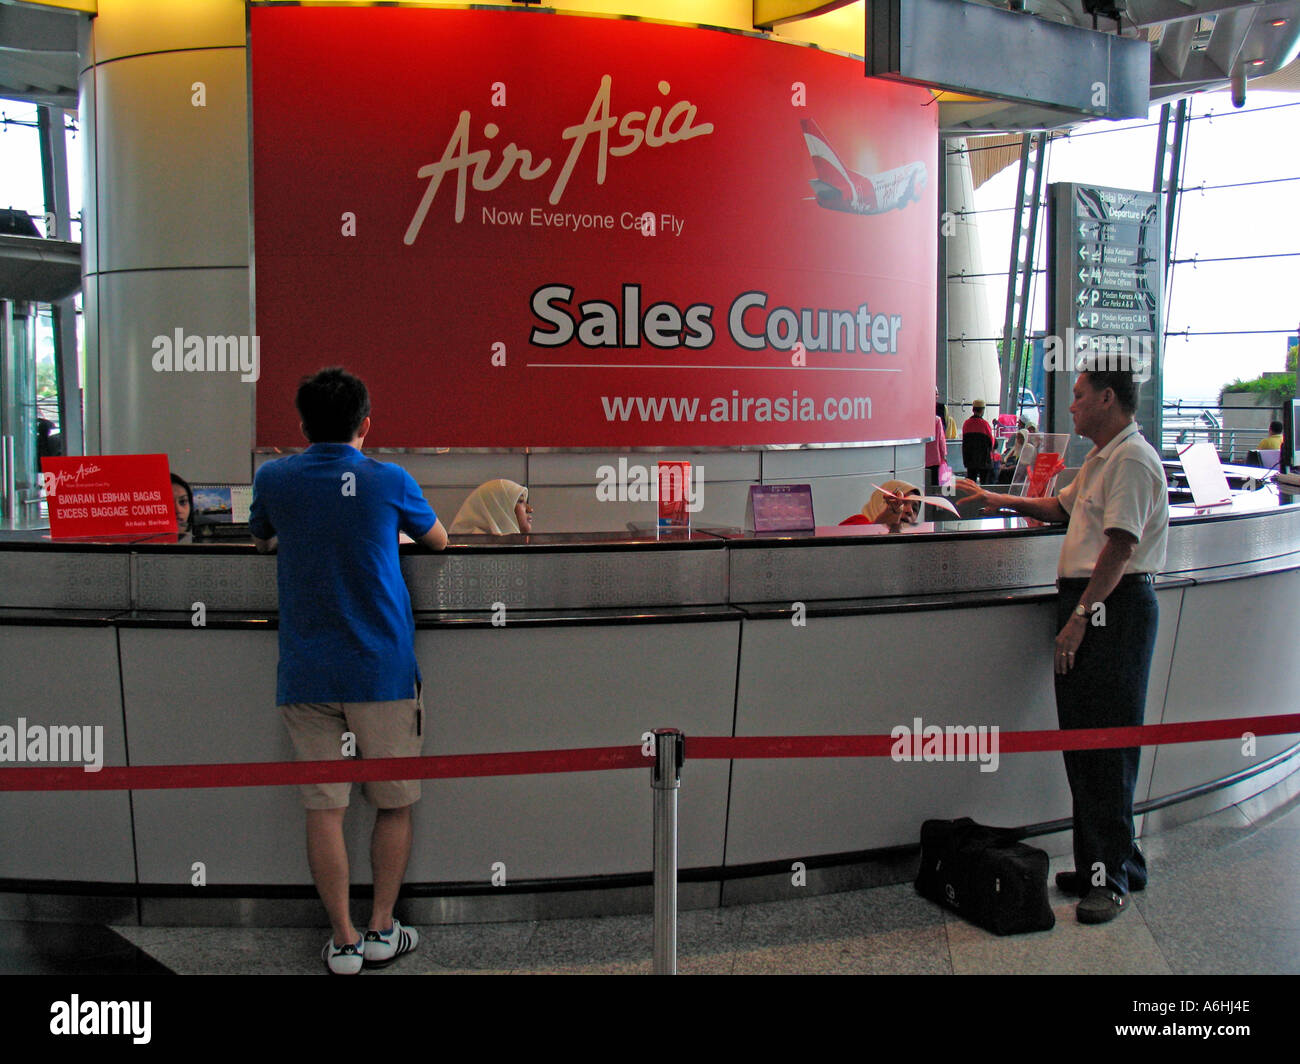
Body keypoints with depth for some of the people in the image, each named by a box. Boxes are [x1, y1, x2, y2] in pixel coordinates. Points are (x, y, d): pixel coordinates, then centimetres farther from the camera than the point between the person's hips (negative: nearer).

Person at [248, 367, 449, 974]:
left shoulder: (273, 479, 2)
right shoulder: (389, 481, -3)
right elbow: (437, 541, 15)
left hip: (306, 675, 2)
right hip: (382, 672, -1)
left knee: (323, 808, 6)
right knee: (393, 804, 12)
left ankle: (344, 941, 11)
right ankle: (382, 930, 17)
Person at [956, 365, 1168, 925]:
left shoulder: (1131, 459, -13)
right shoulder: (1100, 458, 20)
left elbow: (1121, 546, -21)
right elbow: (1063, 507, 35)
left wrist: (1081, 616, -22)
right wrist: (1000, 501, 30)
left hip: (1114, 607, -10)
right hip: (1087, 603, 10)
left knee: (1105, 744, -6)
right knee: (1081, 740, 12)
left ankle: (1112, 877, 3)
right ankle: (1098, 863, 22)